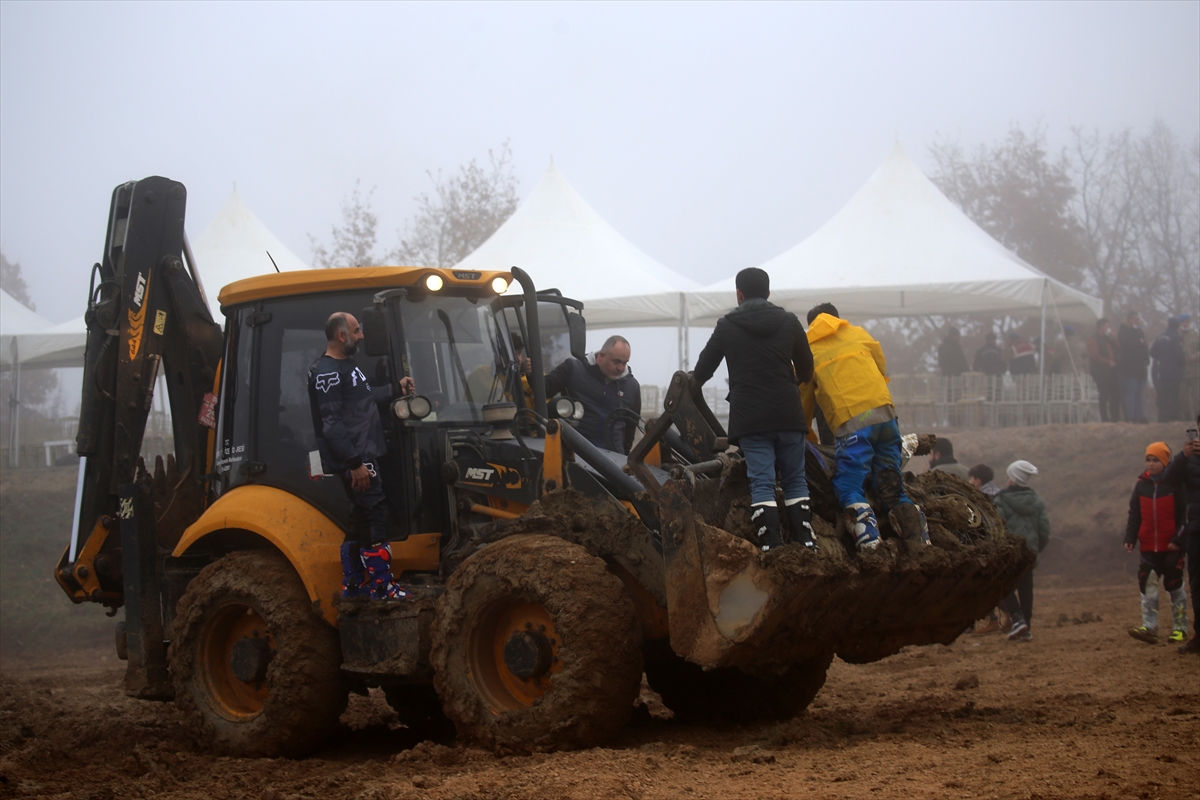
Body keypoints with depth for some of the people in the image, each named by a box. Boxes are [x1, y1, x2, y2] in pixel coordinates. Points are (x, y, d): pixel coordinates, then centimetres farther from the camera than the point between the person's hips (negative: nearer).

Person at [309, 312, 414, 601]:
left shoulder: (347, 366, 17)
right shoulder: (327, 371, -16)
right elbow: (332, 424, -21)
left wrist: (396, 388, 15)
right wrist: (355, 463, -24)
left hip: (364, 454, 10)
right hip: (355, 458, -10)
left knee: (362, 519, 13)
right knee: (375, 515, -9)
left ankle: (353, 584, 20)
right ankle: (381, 586, -5)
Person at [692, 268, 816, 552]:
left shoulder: (726, 326, 2)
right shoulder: (789, 322, 5)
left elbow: (704, 367, 11)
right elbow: (806, 370, 15)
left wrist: (695, 381, 34)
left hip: (749, 418, -1)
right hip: (787, 412, 1)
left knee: (761, 482, -4)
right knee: (795, 480, 10)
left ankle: (771, 545, -14)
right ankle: (806, 542, 2)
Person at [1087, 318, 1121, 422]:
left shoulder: (1109, 339, 22)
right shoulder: (1093, 339, -4)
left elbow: (1118, 350, 15)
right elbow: (1094, 355, -14)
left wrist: (1113, 338, 4)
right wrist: (1108, 362, -16)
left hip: (1111, 371, 8)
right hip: (1101, 372, -8)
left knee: (1116, 395, 4)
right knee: (1104, 396, -5)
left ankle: (1115, 418, 10)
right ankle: (1105, 419, -2)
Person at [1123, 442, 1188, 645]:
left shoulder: (1175, 484, -6)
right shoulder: (1141, 484, 6)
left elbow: (1186, 514, -6)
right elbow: (1134, 514, 9)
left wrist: (1179, 540, -14)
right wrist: (1130, 538, -1)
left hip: (1172, 546, -4)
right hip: (1148, 547, 4)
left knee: (1175, 586, 4)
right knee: (1147, 586, -6)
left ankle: (1180, 629, 11)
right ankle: (1149, 628, -10)